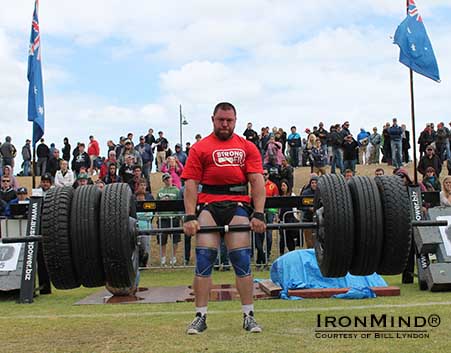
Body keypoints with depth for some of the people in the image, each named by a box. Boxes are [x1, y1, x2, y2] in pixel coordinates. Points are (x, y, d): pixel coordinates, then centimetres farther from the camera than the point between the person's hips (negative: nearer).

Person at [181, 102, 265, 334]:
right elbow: (191, 184, 2)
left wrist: (258, 214, -8)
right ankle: (200, 317, 1)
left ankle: (248, 316, 5)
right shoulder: (200, 148, 10)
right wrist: (190, 217, -10)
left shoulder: (247, 147, 13)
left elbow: (257, 181, 4)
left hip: (238, 206, 1)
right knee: (204, 260, -6)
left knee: (242, 261, -3)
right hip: (209, 205, 0)